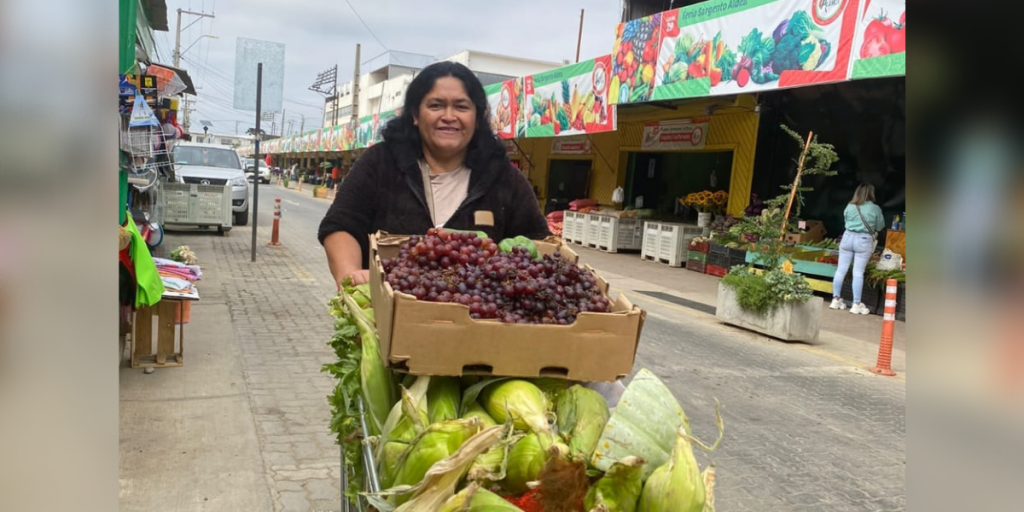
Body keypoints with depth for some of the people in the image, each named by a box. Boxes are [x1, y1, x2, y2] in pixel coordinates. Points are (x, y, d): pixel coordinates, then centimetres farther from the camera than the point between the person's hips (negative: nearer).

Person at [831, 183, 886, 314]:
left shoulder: (849, 206, 2)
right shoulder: (875, 208, -5)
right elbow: (880, 226, 7)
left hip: (848, 237, 3)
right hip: (864, 240, -3)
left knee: (841, 270, 8)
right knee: (858, 273, -2)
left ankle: (836, 299, 12)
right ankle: (856, 304, 2)